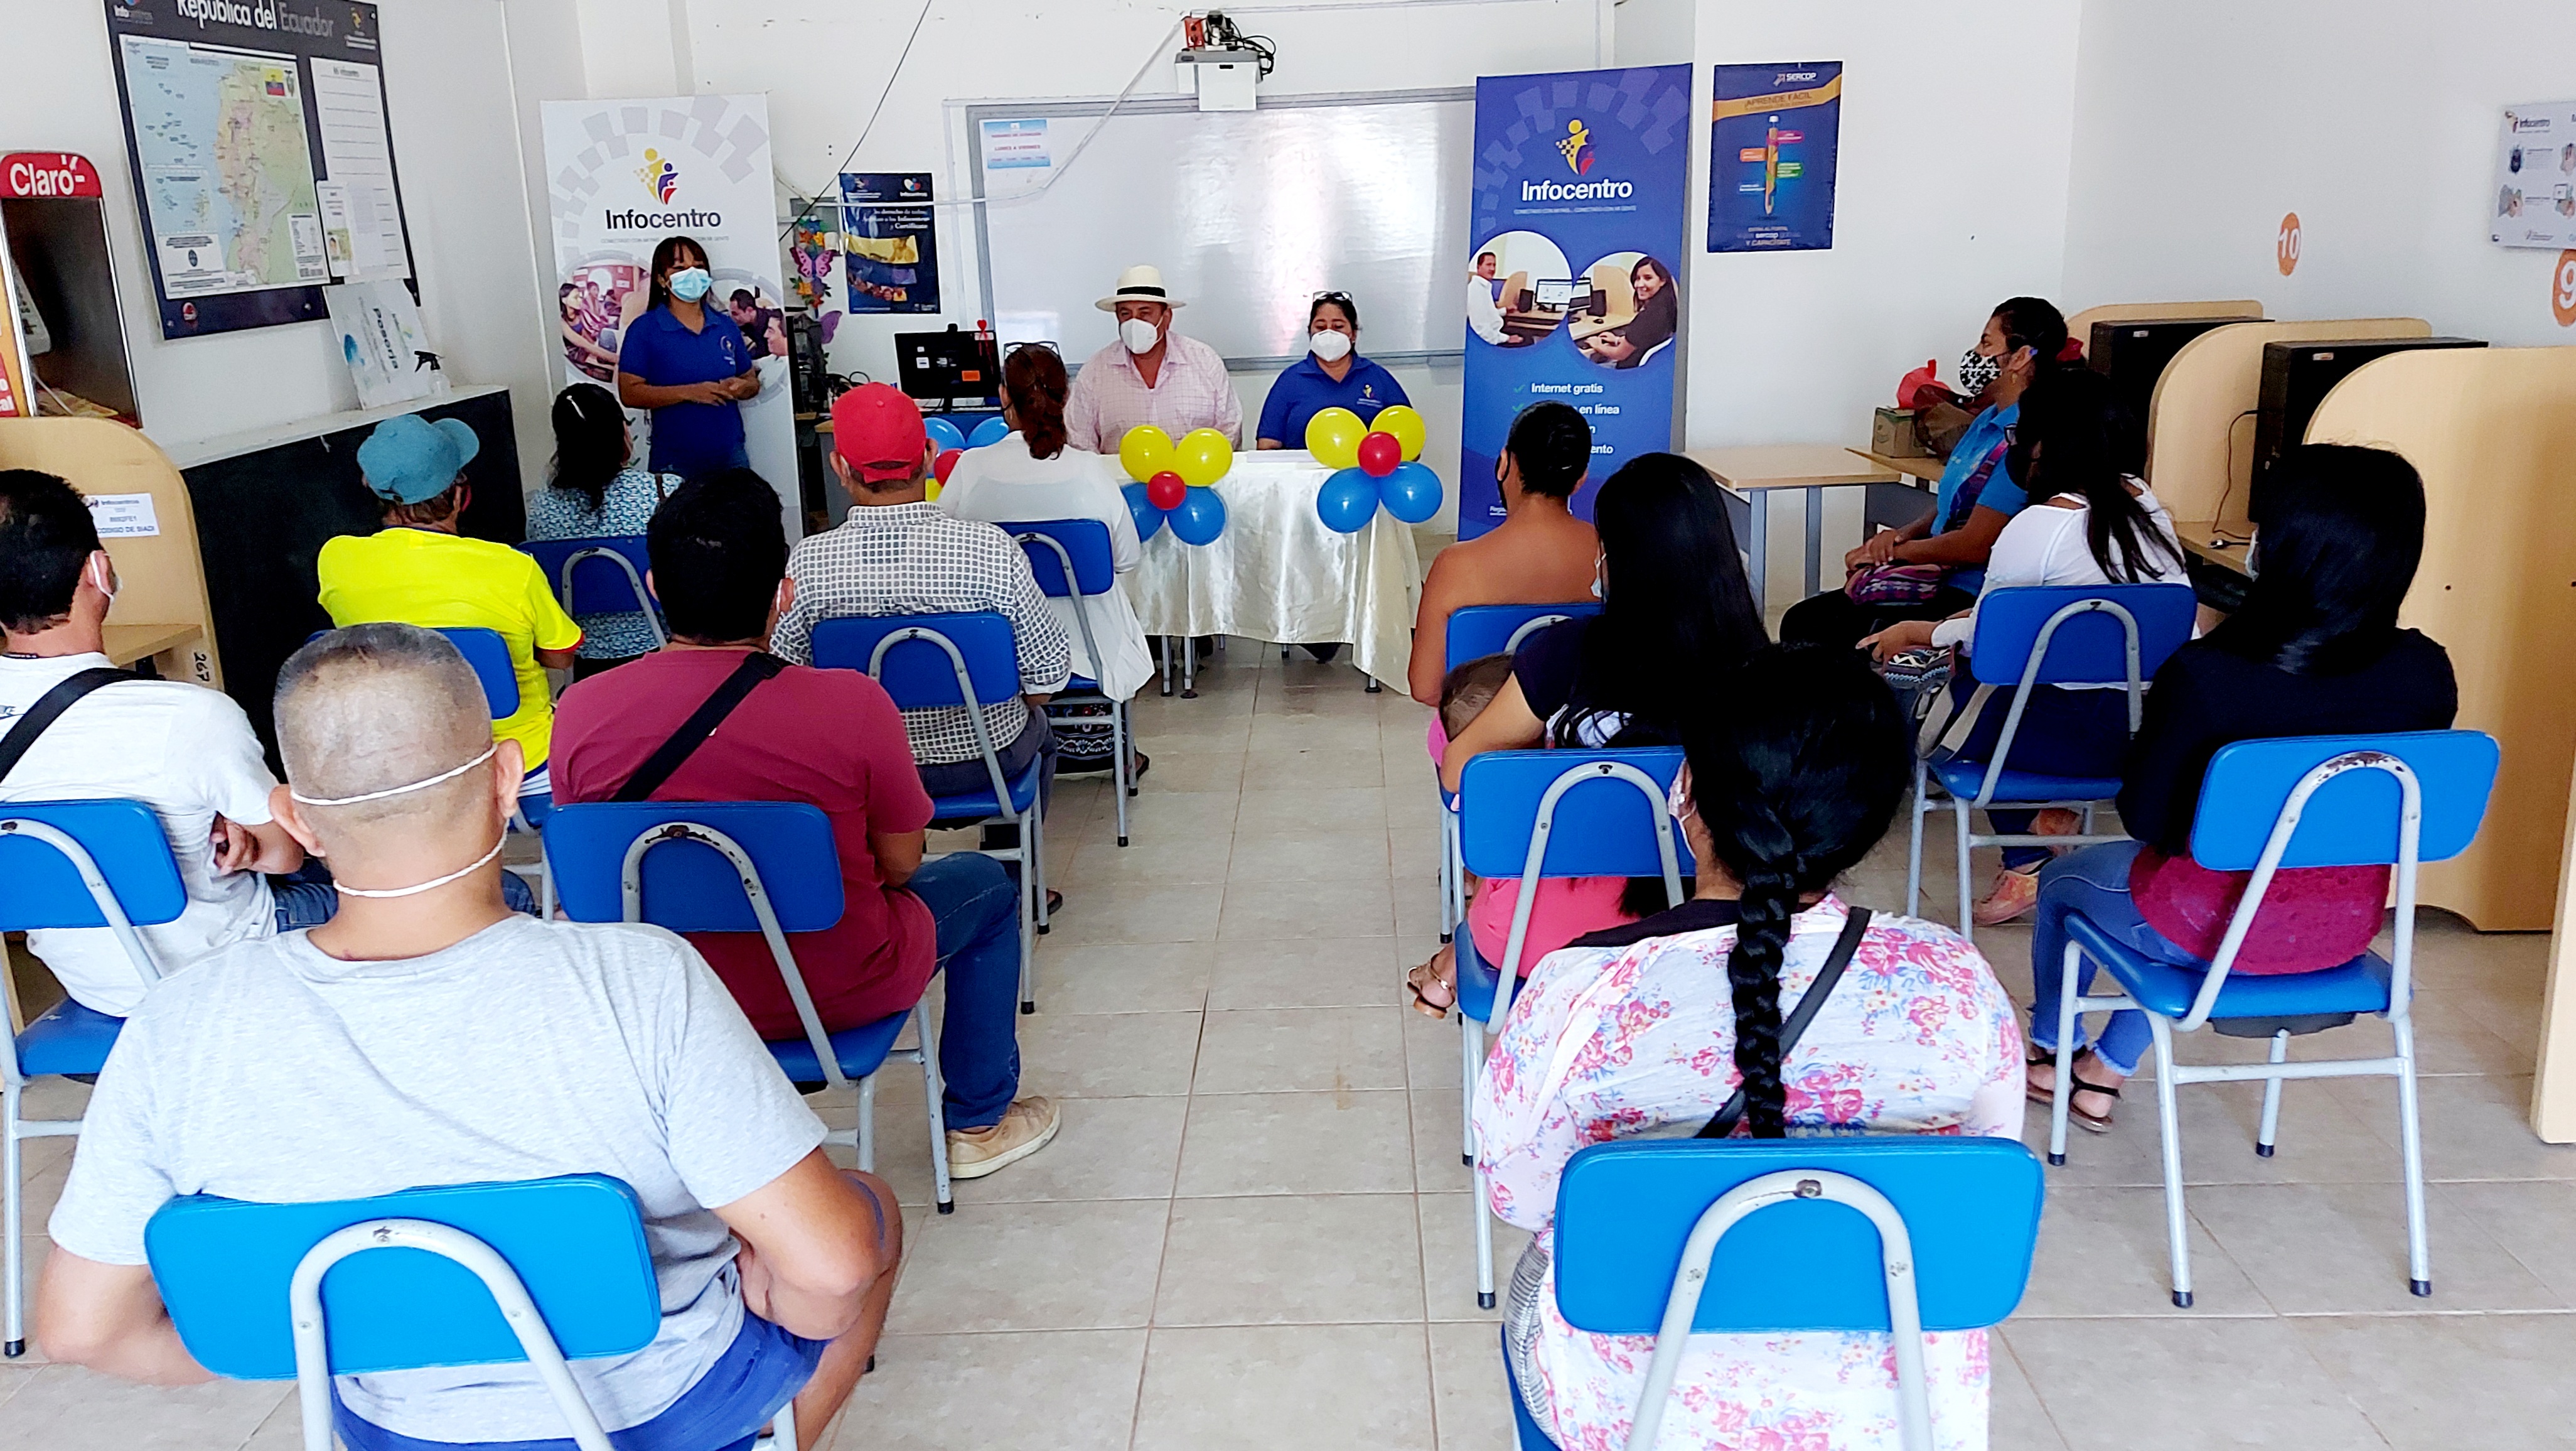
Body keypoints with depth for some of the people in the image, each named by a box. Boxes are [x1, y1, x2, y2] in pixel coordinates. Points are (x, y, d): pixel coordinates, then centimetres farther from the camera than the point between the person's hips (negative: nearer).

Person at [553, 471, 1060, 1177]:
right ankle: (979, 1122, 35)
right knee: (985, 883, 23)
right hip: (837, 992, -4)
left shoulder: (583, 710, -16)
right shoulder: (853, 705, -26)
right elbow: (899, 866, -11)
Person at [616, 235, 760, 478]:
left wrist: (741, 388, -7)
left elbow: (752, 382, 17)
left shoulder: (727, 327, 11)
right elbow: (629, 393, -9)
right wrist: (689, 392, -19)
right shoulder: (644, 329, -2)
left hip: (731, 458, 4)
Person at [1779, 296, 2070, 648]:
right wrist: (1903, 536, 3)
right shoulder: (1987, 421, 15)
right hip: (1936, 577, 10)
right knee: (1801, 621, 3)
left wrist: (1897, 551, -6)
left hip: (1966, 599, -10)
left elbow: (1974, 545, -19)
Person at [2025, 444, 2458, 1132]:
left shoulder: (2203, 674, -29)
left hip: (2216, 923, -4)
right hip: (2347, 928, 5)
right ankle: (2105, 1073, 43)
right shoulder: (2427, 675, -15)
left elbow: (2145, 819, -16)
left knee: (2062, 880, 27)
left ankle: (2049, 1045, 50)